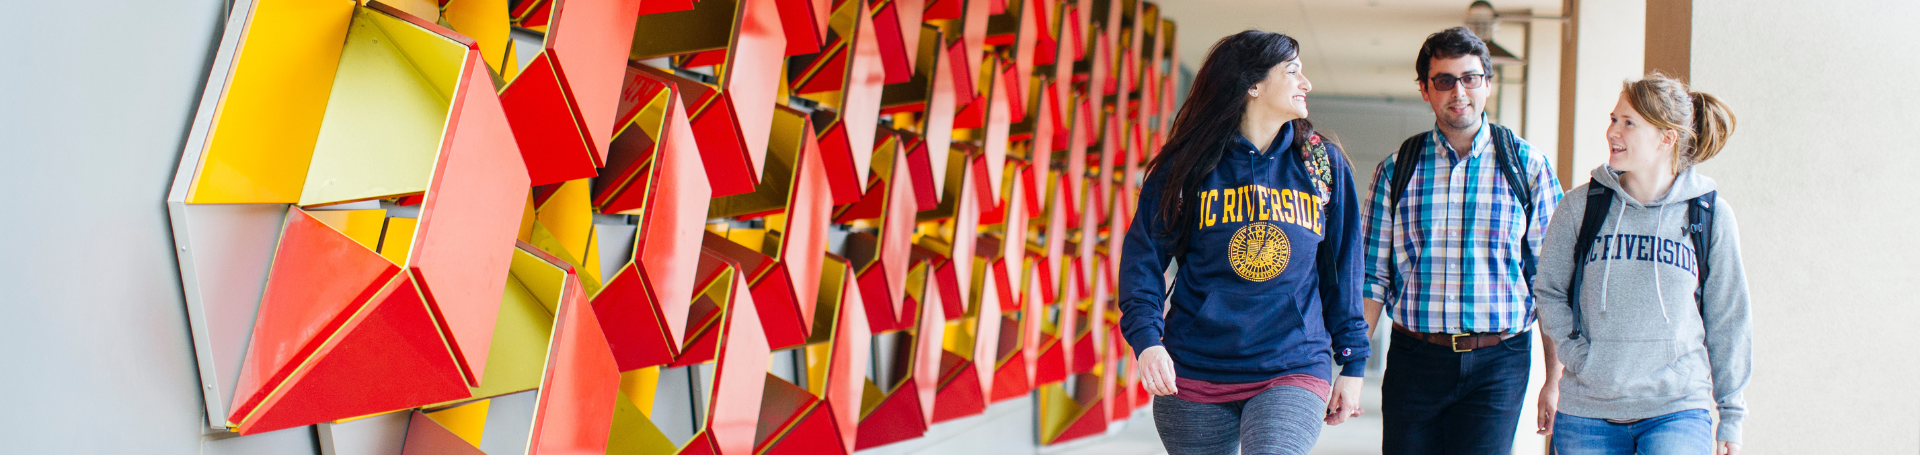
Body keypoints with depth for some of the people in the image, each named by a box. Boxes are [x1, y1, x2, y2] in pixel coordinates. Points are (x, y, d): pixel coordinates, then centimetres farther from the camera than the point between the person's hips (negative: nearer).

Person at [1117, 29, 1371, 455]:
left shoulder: (1323, 165, 9)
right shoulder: (1190, 164, 2)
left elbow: (1342, 268, 13)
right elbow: (1144, 255, -1)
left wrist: (1352, 364, 11)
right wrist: (1147, 338, -16)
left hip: (1293, 368, 0)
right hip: (1194, 371, 0)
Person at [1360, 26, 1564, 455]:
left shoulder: (1528, 166, 4)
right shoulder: (1396, 170, 7)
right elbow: (1372, 277, 7)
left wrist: (1555, 379, 1)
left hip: (1497, 364, -1)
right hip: (1413, 360, 1)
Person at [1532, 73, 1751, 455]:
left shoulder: (1710, 214, 1)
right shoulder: (1582, 205, 1)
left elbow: (1728, 318, 7)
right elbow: (1548, 291, 10)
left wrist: (1731, 416, 9)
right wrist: (1579, 356, -5)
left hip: (1678, 411, -1)